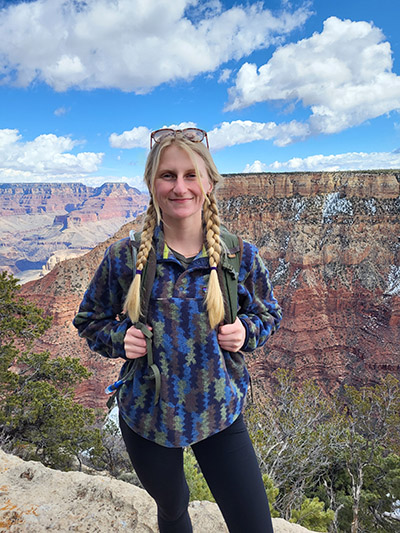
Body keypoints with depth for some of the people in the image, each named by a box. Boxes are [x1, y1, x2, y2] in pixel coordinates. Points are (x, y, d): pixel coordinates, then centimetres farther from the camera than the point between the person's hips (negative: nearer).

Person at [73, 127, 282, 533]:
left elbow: (268, 314, 5)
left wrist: (246, 331, -16)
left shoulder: (240, 256, -10)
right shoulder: (124, 258, -11)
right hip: (146, 415, 1)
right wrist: (120, 337, -17)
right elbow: (89, 319, 3)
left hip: (219, 413, 0)